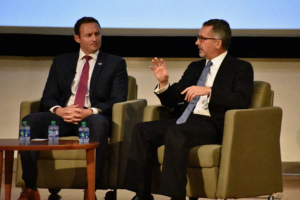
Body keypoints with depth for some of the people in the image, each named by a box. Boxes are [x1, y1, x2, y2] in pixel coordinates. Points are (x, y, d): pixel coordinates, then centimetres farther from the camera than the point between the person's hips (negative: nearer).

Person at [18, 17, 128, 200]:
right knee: (30, 121, -29)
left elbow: (118, 101, 0)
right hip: (62, 117, 3)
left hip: (93, 118, -2)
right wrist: (58, 110, -13)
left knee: (99, 123, -40)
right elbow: (48, 97, 12)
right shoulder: (61, 62, 18)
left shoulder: (115, 64, 11)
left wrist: (89, 112, -18)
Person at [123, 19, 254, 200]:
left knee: (175, 134, -36)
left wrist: (208, 90, -20)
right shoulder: (195, 67, 23)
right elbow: (172, 101, 22)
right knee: (142, 129, -17)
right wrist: (163, 83, 2)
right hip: (184, 121, 7)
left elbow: (243, 101, -14)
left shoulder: (240, 68, 4)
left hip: (212, 125, -7)